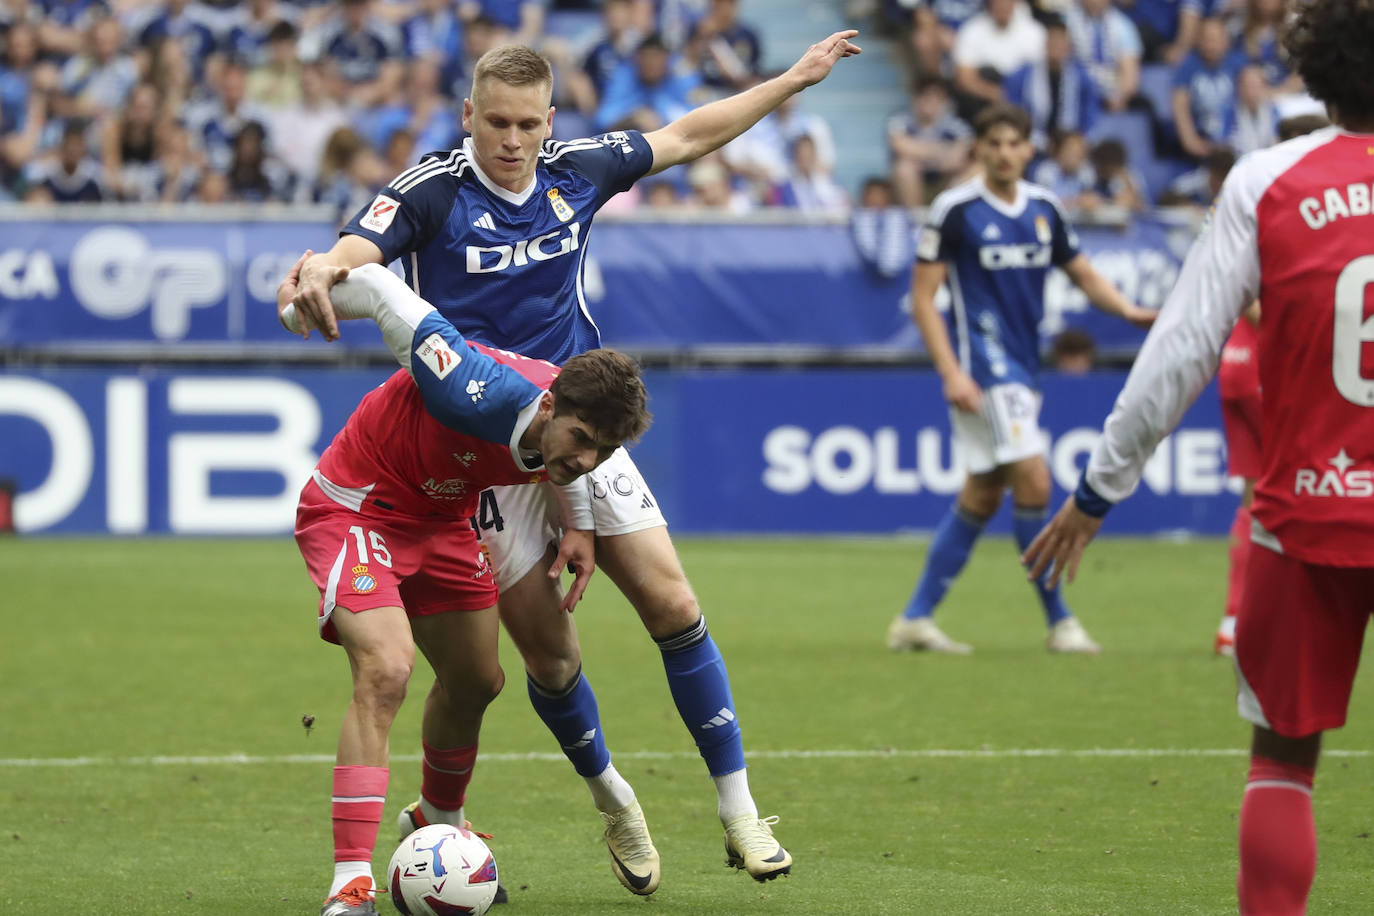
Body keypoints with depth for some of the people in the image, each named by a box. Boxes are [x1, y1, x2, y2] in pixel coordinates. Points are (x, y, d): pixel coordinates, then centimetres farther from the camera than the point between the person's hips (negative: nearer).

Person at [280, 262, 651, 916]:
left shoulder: (570, 423, -18)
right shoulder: (479, 394, -40)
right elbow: (385, 293, -30)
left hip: (441, 520, 8)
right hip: (353, 510, -8)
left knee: (476, 683, 18)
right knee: (386, 671, -26)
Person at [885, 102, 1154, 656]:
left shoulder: (1043, 210, 8)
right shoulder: (955, 210, -8)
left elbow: (1083, 275, 17)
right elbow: (923, 297, -8)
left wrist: (1128, 310, -3)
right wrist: (951, 373, -17)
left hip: (1023, 370, 7)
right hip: (984, 369, -7)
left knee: (981, 497, 9)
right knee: (1033, 482, -15)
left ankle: (915, 619, 15)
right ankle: (1059, 620, -6)